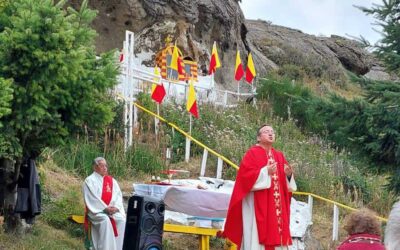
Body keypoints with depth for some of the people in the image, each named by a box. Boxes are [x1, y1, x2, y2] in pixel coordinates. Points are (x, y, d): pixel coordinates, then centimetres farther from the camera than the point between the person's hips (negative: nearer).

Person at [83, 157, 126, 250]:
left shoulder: (112, 181, 15)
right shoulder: (90, 180, -1)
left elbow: (118, 195, 7)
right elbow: (92, 198, -12)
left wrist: (116, 207, -13)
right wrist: (105, 208, -20)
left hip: (112, 210, 4)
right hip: (96, 211, -4)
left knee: (121, 219, -25)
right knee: (105, 220, -36)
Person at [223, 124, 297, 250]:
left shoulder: (279, 156, 16)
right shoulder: (252, 153, -2)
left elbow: (287, 183, 14)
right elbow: (246, 175, -15)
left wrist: (288, 175, -7)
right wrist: (266, 172, -23)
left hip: (276, 206, 6)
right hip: (257, 205, -6)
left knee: (276, 236, 4)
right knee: (257, 238, -9)